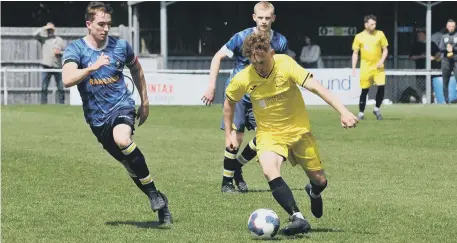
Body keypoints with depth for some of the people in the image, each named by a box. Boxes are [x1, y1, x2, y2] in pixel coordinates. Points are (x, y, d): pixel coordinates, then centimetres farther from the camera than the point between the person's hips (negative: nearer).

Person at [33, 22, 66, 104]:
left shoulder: (59, 40, 10)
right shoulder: (43, 38, 7)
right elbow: (35, 34, -10)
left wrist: (59, 52, -10)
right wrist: (44, 28, -10)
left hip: (57, 66, 1)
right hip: (46, 67, -1)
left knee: (60, 87, 2)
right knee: (44, 87, -3)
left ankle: (61, 104, 7)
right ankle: (43, 104, 0)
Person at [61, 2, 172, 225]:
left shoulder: (120, 46, 0)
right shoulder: (75, 49, -6)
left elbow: (136, 70, 20)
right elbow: (67, 80, -23)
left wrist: (145, 102, 21)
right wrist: (92, 67, -37)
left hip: (121, 106, -2)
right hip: (97, 117, 2)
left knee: (122, 140, -34)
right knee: (130, 165, 7)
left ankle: (154, 194, -22)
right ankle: (161, 205, 22)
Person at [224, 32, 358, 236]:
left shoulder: (285, 64, -22)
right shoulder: (243, 79, -16)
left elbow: (315, 87, -30)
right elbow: (229, 101, 6)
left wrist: (343, 112, -40)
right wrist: (228, 134, 7)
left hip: (298, 129, 0)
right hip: (269, 133, 0)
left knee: (319, 180, 7)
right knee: (270, 172, -31)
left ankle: (313, 193, 46)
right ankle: (298, 219, -29)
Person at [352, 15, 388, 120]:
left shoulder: (380, 34, 1)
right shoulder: (359, 37, 0)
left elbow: (385, 50, 7)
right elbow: (355, 53, 6)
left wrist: (382, 60, -10)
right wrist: (353, 69, 0)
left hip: (378, 67, 0)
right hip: (365, 68, 0)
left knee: (381, 86, -14)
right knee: (364, 91, 3)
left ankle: (377, 109, 7)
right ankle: (361, 113, 15)